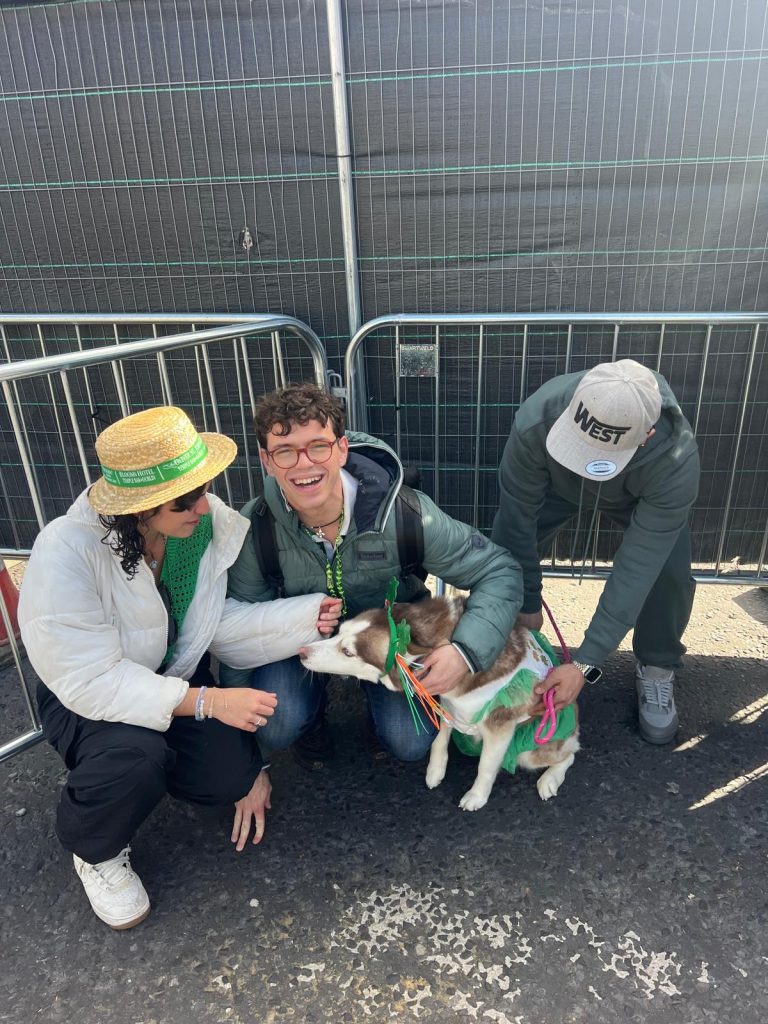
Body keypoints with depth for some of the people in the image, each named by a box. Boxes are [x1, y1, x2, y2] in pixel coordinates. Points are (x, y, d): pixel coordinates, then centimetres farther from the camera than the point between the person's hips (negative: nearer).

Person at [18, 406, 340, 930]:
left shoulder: (210, 520, -18)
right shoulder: (66, 552, -33)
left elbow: (219, 618, -10)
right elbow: (89, 680, -32)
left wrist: (306, 616, -25)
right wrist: (206, 701, -38)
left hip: (177, 677, 4)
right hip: (84, 700, -4)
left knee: (233, 780, -13)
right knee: (134, 756, -35)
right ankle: (96, 853, 2)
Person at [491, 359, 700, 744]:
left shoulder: (676, 460, -43)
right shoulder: (535, 421, -42)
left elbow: (636, 568, -38)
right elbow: (518, 518, -29)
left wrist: (585, 663, -37)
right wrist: (526, 604, -19)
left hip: (640, 495, -1)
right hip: (554, 483, 1)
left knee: (671, 573, -23)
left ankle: (656, 668, 8)